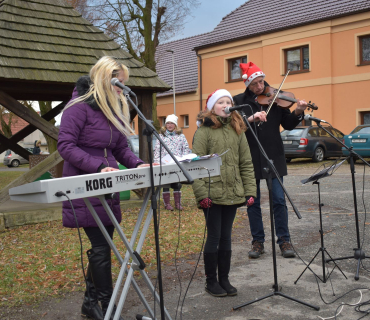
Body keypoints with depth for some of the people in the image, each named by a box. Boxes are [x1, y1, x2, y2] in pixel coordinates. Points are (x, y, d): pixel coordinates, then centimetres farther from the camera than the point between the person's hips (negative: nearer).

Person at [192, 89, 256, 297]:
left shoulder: (238, 130, 10)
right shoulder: (204, 131, -4)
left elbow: (246, 163, 9)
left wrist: (250, 191, 2)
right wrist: (201, 193, -17)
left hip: (233, 194, 4)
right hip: (213, 194, -4)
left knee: (226, 237, 12)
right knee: (214, 237, 3)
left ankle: (224, 279, 24)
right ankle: (211, 281, 17)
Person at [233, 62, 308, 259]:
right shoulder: (239, 101, 3)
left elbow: (288, 125, 4)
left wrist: (298, 113, -14)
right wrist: (251, 118, -26)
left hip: (273, 156, 0)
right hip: (250, 157, 0)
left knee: (279, 199, -1)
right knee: (253, 202, 7)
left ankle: (284, 240, 12)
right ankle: (258, 241, 19)